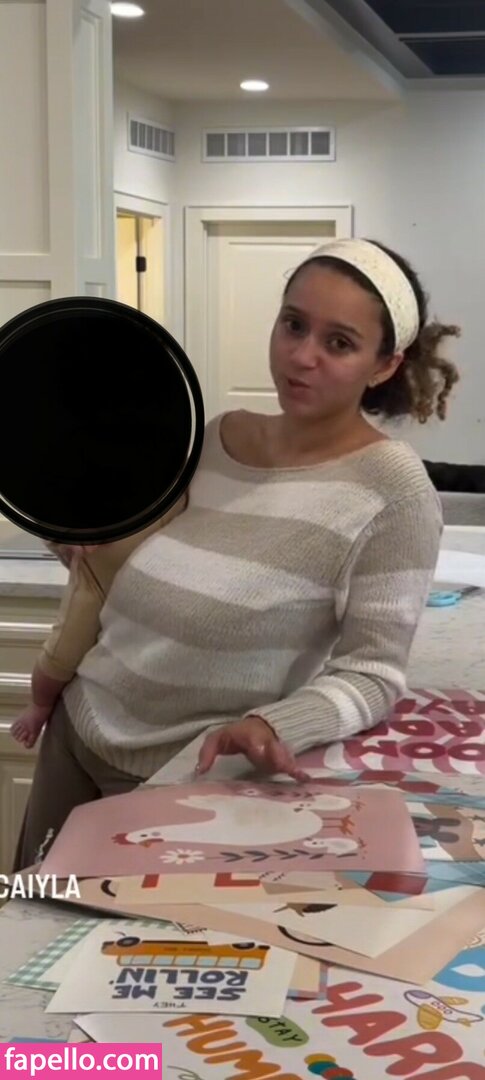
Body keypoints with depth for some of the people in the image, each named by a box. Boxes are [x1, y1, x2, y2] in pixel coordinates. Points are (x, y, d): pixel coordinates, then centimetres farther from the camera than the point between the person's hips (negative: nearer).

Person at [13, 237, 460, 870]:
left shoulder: (391, 488, -17)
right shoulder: (215, 436, 2)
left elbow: (371, 674, -17)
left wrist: (272, 727, -34)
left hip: (191, 782, -6)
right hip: (79, 737, 7)